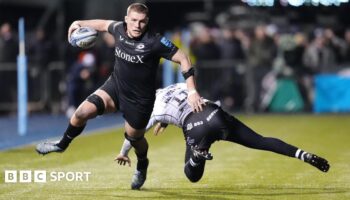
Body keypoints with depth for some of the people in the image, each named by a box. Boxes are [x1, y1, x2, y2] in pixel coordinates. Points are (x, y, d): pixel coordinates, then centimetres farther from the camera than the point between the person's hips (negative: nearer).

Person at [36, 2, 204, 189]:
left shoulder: (154, 41, -25)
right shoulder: (119, 29, -10)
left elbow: (183, 59, -22)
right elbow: (105, 24, 15)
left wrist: (192, 91, -26)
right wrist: (80, 23, 16)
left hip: (140, 99, -4)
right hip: (115, 86, 4)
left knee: (134, 138, 14)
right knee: (82, 112, -14)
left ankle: (142, 166, 49)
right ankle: (62, 144, 14)